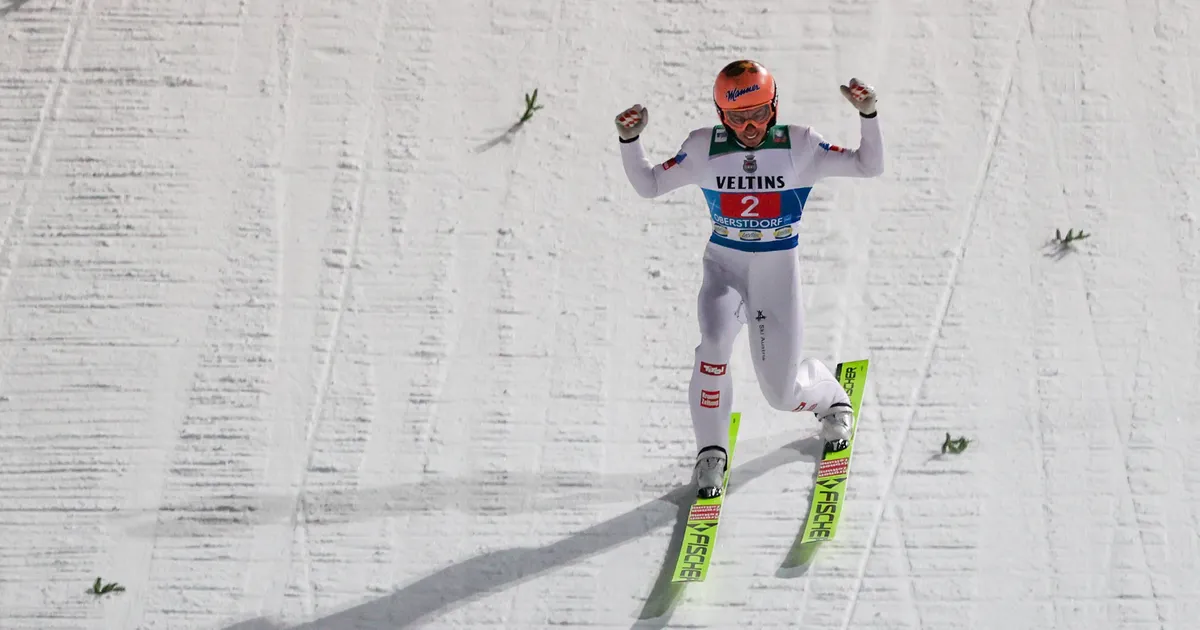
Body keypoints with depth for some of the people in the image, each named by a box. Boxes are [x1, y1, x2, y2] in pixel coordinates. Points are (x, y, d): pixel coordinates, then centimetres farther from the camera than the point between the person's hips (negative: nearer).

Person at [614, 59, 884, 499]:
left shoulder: (798, 146, -8)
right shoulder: (704, 148, -6)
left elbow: (868, 167, -6)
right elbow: (648, 186, 1)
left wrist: (868, 116, -21)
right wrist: (629, 140, -15)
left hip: (779, 269, -1)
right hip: (725, 264, 1)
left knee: (783, 393, 2)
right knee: (715, 342, -30)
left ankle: (832, 400, 41)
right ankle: (711, 452, -10)